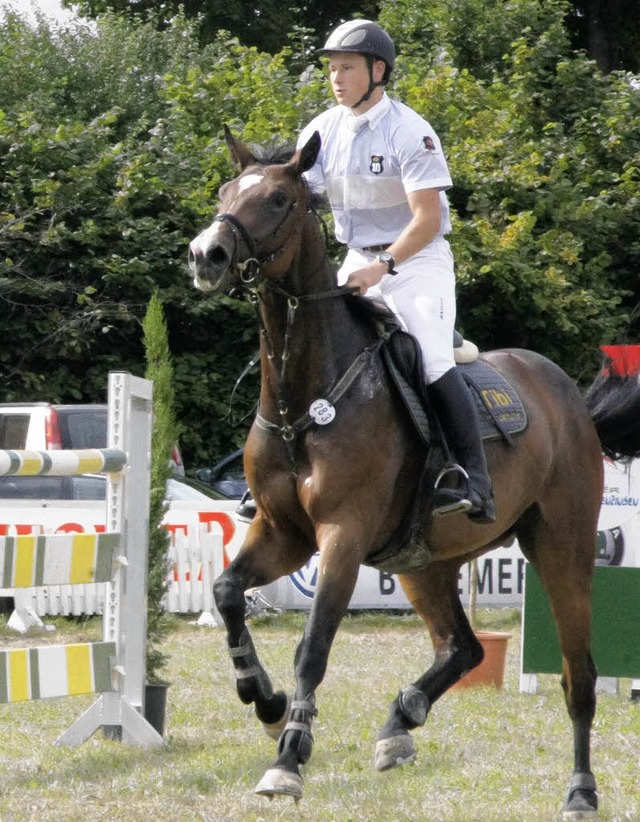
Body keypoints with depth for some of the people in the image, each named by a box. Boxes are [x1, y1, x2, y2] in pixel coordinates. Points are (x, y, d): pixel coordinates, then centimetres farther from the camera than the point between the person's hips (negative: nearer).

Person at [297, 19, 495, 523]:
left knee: (433, 361, -22)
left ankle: (476, 484, -25)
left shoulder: (409, 132, -17)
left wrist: (382, 268, -32)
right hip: (359, 259, 7)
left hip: (417, 257, -7)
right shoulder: (322, 132, 2)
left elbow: (427, 219, -22)